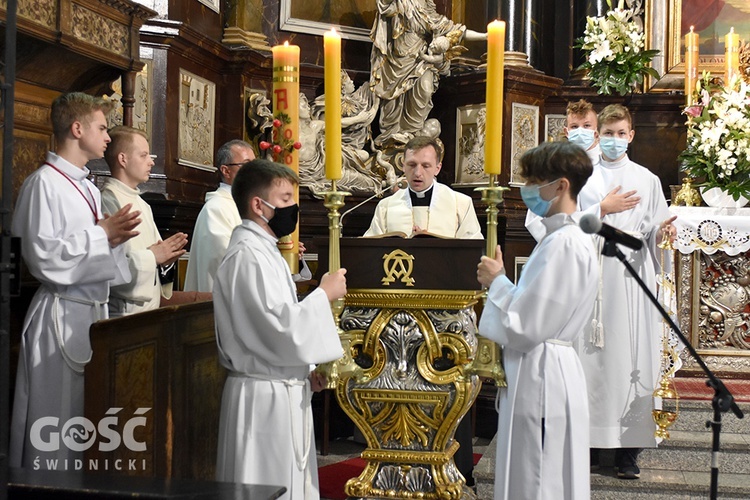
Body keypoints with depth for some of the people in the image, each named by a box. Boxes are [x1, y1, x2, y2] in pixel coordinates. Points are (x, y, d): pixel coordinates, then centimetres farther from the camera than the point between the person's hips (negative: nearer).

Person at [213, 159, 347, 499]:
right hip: (266, 397, -10)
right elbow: (281, 328, -24)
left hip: (283, 390, 10)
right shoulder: (248, 256, -18)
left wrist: (302, 370, 13)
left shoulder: (263, 250, 14)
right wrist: (324, 294, -12)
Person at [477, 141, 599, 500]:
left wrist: (497, 282, -6)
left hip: (540, 377, -10)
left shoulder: (565, 245, -18)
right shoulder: (562, 238, 14)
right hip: (539, 373, 10)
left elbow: (524, 327, -21)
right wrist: (499, 282, 7)